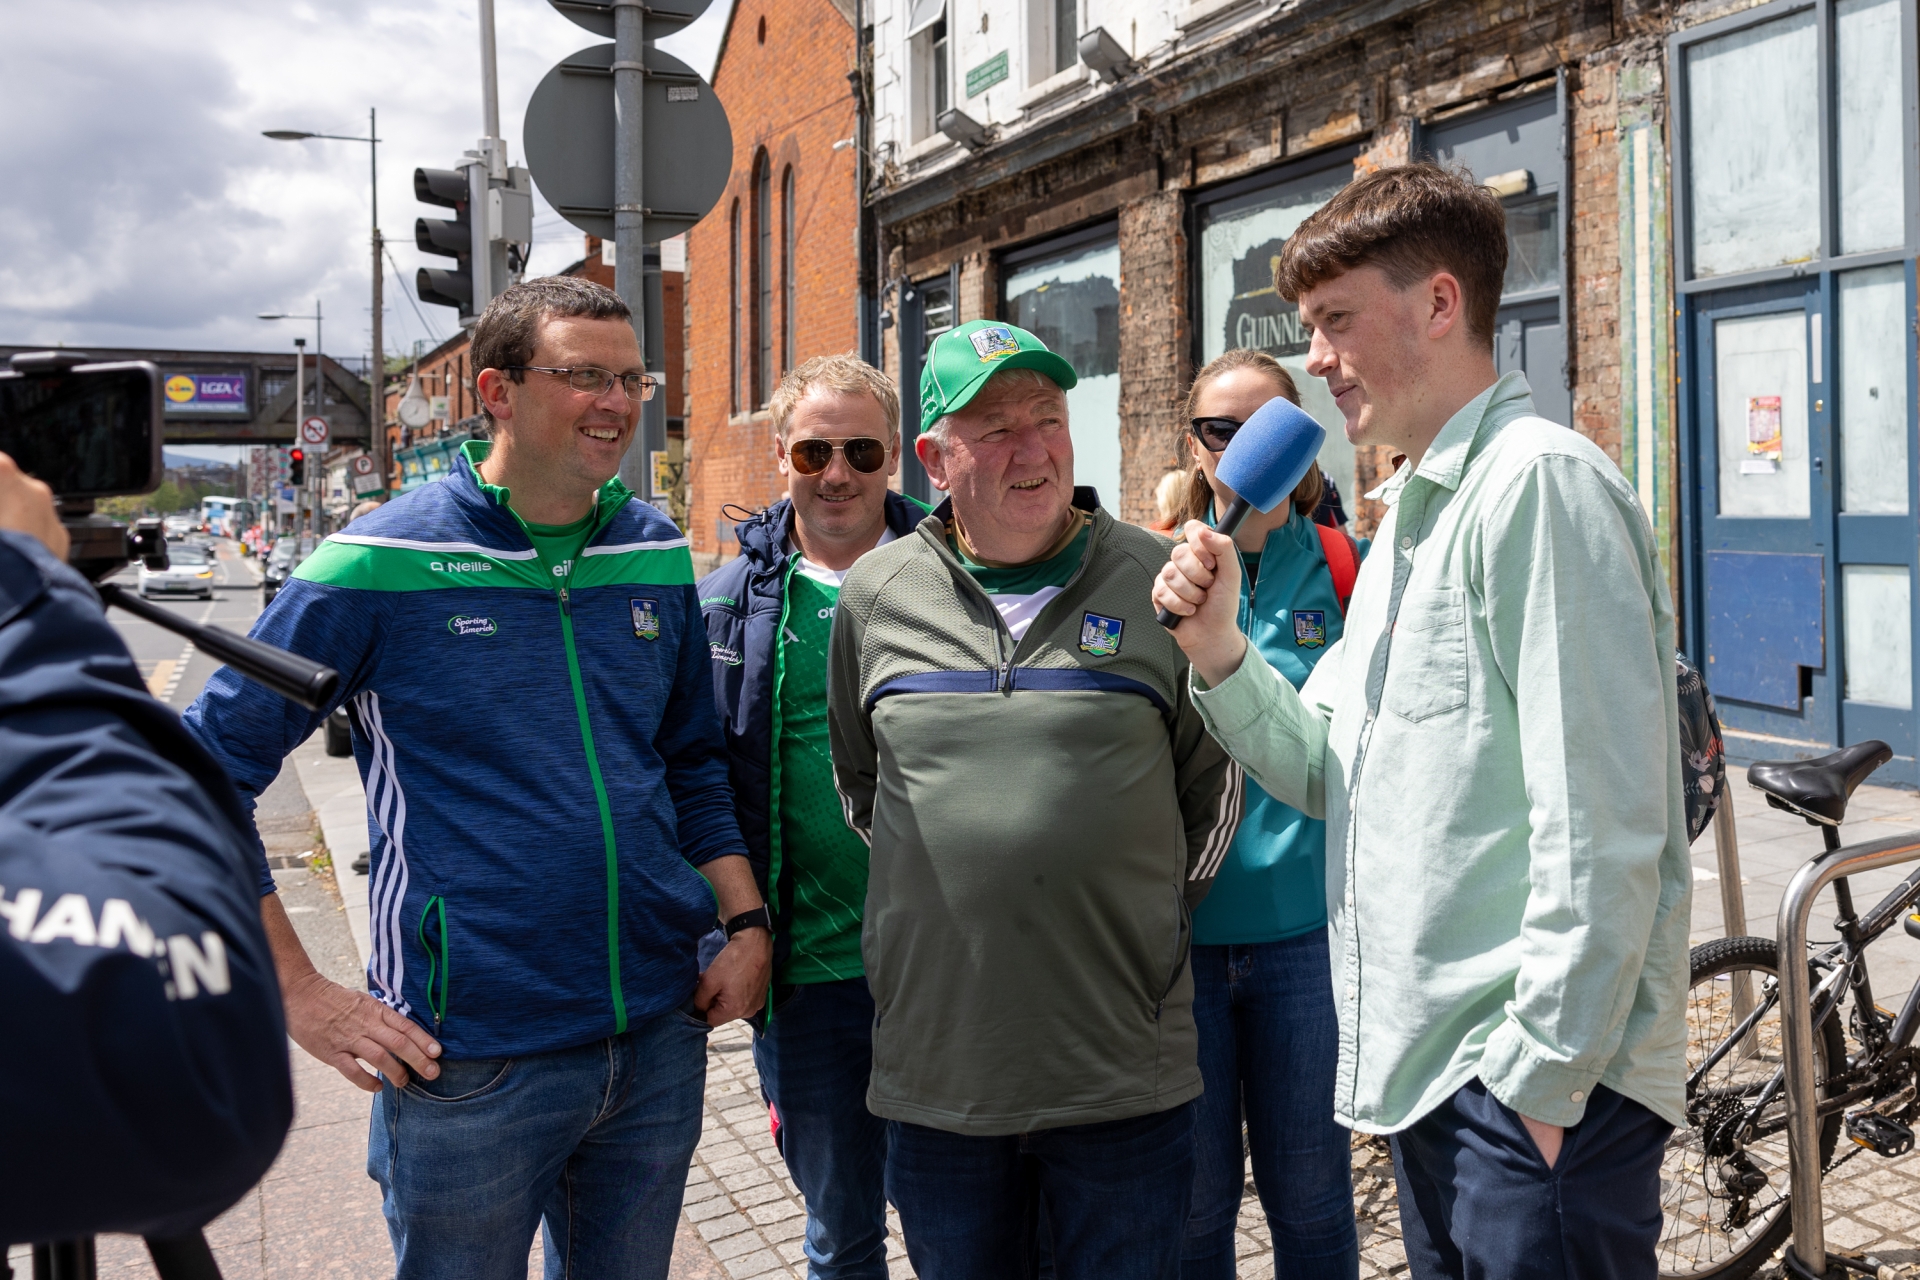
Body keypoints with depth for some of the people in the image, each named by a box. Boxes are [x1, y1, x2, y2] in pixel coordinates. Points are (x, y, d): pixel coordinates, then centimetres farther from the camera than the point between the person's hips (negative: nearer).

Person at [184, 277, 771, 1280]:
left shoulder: (659, 556, 4)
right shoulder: (381, 565, -10)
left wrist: (746, 920, 4)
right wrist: (301, 995, -10)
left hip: (661, 1036, 5)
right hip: (470, 1061, -4)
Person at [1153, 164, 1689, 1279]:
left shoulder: (1541, 482, -15)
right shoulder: (1411, 516, 15)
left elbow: (1602, 828, -20)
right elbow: (1328, 771, 14)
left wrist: (1543, 1080, -18)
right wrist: (1218, 648, -1)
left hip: (1539, 1091, -9)